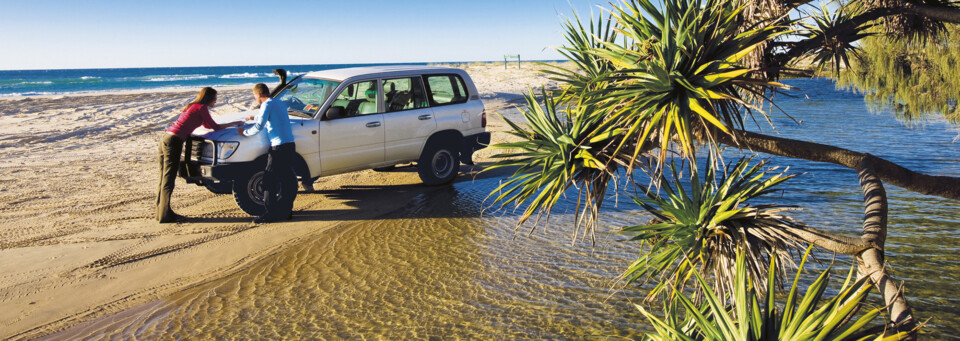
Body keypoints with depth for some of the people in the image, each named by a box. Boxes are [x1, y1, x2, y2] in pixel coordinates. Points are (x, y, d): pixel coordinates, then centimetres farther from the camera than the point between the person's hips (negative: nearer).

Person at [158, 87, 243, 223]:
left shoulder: (194, 106, 22)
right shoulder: (201, 108, -6)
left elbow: (207, 125, 32)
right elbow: (215, 127, -2)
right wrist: (234, 123, 11)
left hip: (165, 138, 10)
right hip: (174, 141, -10)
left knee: (165, 178, 14)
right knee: (168, 180, -5)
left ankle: (161, 212, 21)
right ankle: (165, 215, -1)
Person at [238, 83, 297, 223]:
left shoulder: (267, 105, -8)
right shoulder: (280, 104, 19)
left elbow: (259, 127, -14)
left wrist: (244, 132, 1)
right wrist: (255, 118, 51)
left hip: (278, 147, -9)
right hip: (290, 145, 9)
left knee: (270, 180, -4)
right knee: (287, 179, 12)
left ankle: (270, 213, -4)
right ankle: (285, 209, 19)